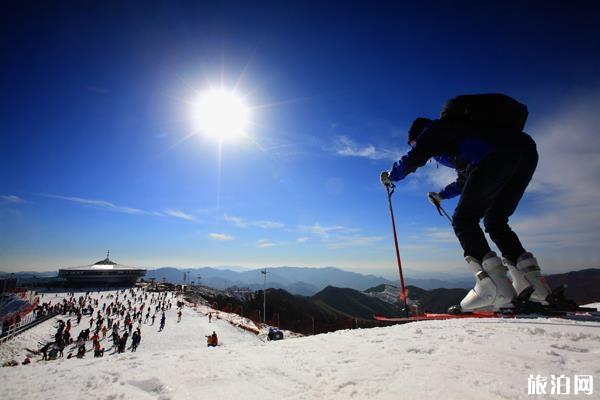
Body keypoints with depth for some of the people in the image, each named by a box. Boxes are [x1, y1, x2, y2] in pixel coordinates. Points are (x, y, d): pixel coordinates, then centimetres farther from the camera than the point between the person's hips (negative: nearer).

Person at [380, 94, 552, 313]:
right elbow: (467, 179, 46)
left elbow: (412, 160, 5)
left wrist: (390, 176, 23)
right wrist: (442, 195, 59)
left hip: (497, 156, -9)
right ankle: (531, 282, 7)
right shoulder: (457, 138, 38)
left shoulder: (434, 129, 15)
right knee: (495, 222, 16)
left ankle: (494, 288, -15)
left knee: (463, 220, -5)